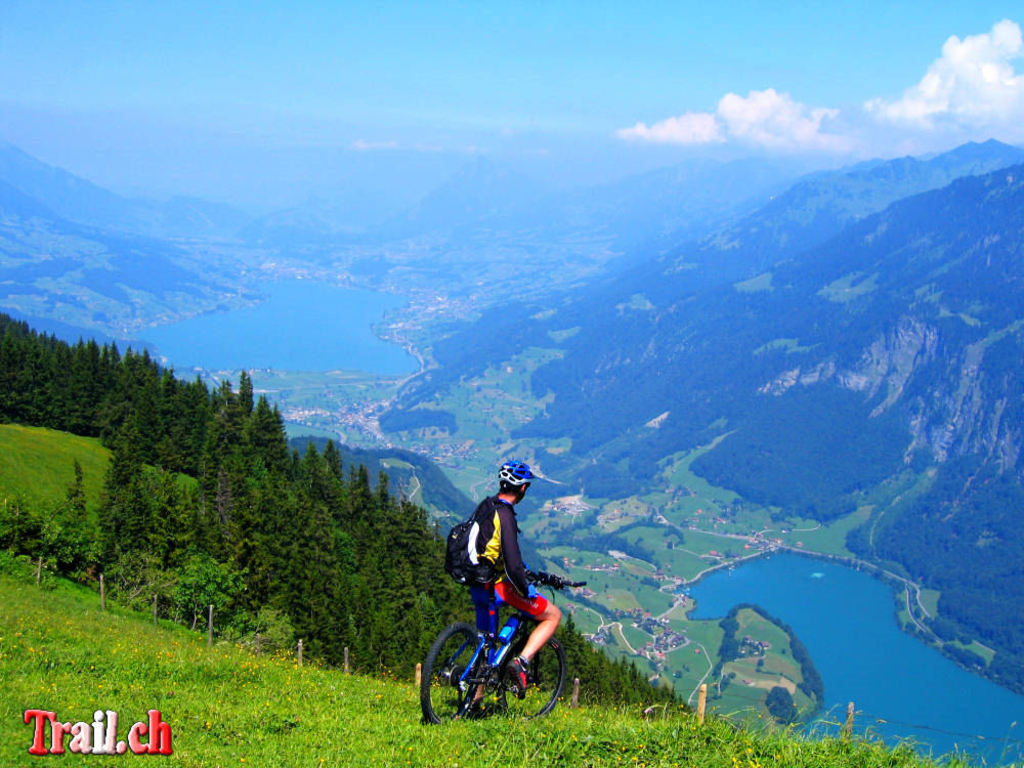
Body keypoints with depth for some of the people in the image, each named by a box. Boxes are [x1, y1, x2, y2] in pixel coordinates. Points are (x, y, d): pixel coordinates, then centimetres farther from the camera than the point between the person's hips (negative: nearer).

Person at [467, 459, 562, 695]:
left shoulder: (485, 506, 7)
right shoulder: (504, 515, -22)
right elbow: (512, 565, -27)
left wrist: (521, 566, 32)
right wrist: (527, 592, -13)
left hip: (477, 585, 9)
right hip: (497, 586, -9)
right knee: (553, 615, 2)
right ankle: (521, 661, -11)